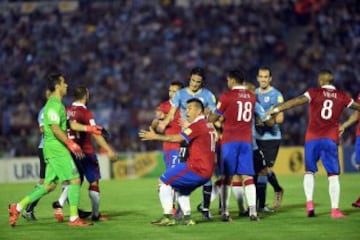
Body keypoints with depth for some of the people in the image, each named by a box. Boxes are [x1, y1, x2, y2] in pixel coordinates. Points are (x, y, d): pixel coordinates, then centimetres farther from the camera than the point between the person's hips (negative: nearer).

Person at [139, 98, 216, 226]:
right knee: (182, 190, 26)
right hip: (207, 172, 9)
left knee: (164, 181, 0)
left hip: (196, 168, -9)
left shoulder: (197, 125, -11)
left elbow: (176, 138, -15)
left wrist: (155, 136, -9)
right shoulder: (209, 126, 16)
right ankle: (187, 218, 12)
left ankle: (168, 217, -6)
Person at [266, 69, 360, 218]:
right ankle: (335, 209, -5)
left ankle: (309, 202, -1)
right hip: (330, 140, 0)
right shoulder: (342, 97, 8)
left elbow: (296, 101, -11)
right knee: (333, 175, 2)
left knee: (309, 171, 15)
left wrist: (276, 109, -12)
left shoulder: (315, 93, 1)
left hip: (312, 139, 0)